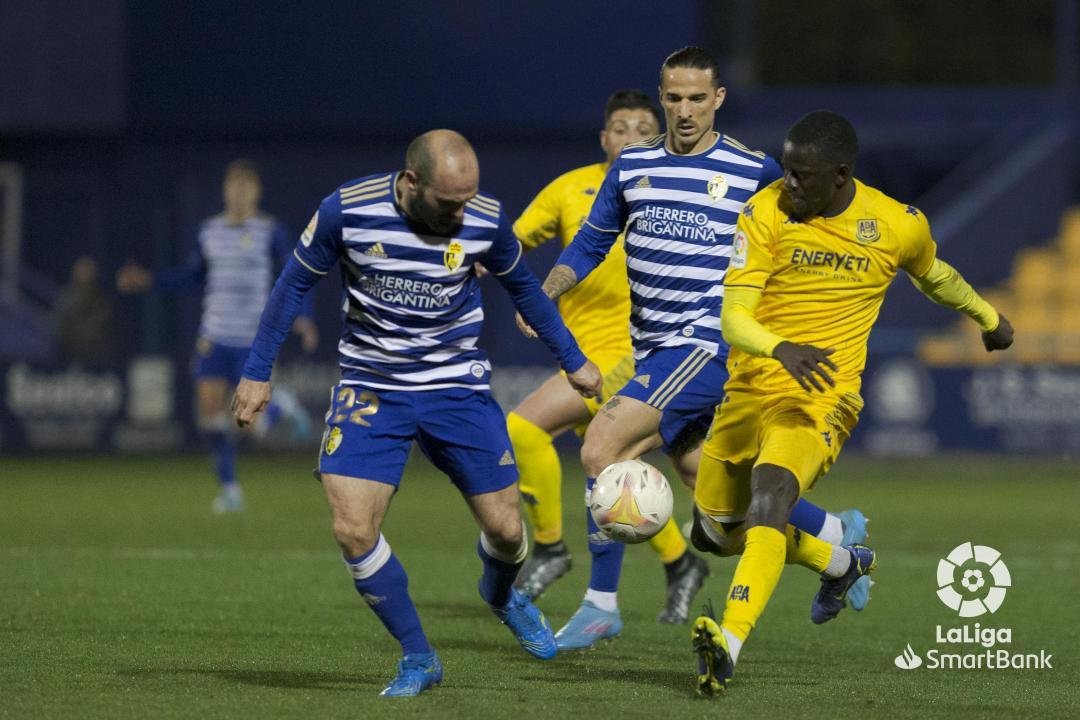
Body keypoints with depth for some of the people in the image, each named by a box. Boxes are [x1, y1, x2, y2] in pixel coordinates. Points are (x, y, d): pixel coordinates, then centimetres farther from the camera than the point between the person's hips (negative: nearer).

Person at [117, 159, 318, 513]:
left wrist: (304, 317, -19)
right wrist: (148, 280, 9)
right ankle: (229, 488, 8)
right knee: (210, 411, -6)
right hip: (215, 336, 4)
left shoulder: (271, 232, -5)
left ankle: (282, 405, 28)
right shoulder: (210, 230, 8)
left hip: (254, 340, -4)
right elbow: (192, 274, 20)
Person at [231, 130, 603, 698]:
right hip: (371, 388, -1)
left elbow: (522, 288, 8)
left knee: (505, 530, -1)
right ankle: (418, 659, 4)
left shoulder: (486, 220, -12)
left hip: (458, 387, 1)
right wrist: (257, 374, 0)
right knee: (352, 529, -15)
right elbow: (294, 284, -2)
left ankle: (501, 596, 38)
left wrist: (573, 361, 17)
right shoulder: (347, 211, -17)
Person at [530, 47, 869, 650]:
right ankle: (836, 535, 33)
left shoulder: (754, 171, -4)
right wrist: (546, 292, 2)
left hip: (708, 345, -6)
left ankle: (602, 604, -10)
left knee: (602, 449, -19)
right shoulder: (633, 165, 9)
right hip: (653, 349, 6)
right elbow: (591, 243, 18)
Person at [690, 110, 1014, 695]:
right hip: (750, 388, 4)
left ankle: (728, 645, -44)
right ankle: (841, 564, 41)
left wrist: (988, 318, 39)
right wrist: (781, 349, -38)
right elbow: (733, 316, -15)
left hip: (822, 399, -4)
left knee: (769, 495, -31)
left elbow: (934, 275, 20)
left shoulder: (899, 226, -5)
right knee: (719, 529, 16)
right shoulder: (767, 213, -9)